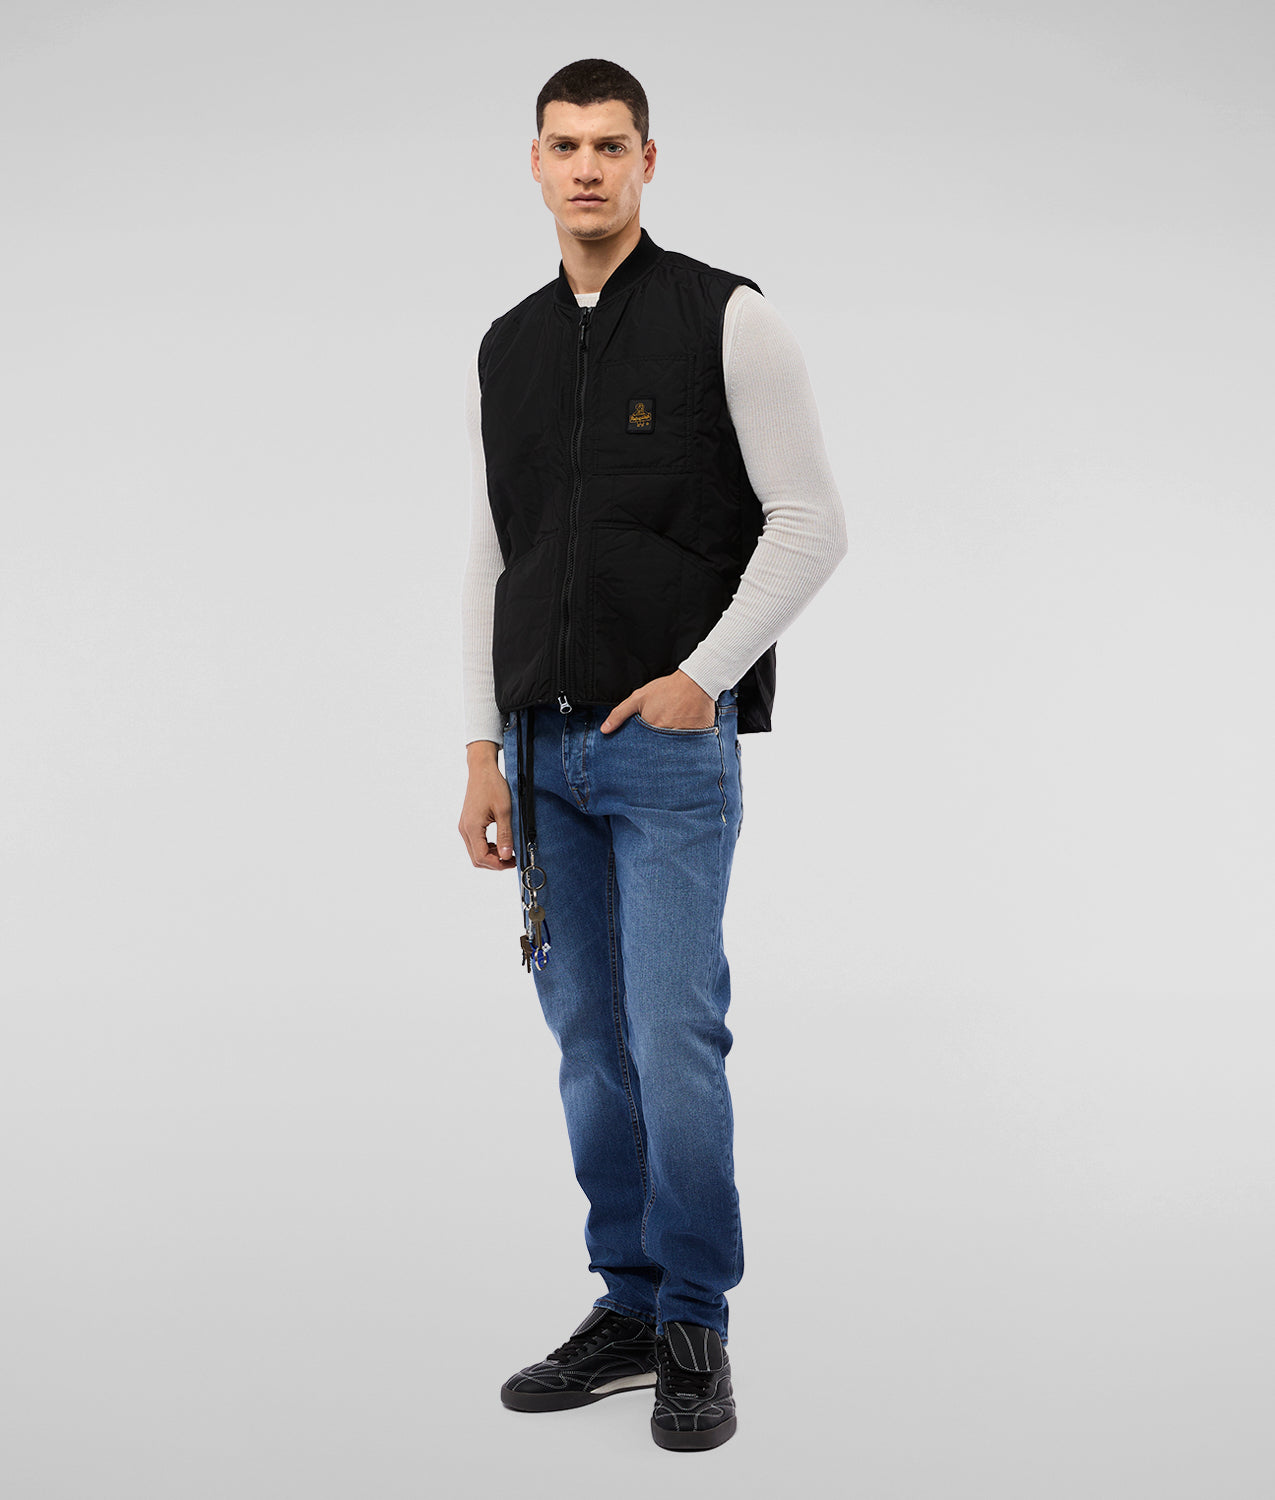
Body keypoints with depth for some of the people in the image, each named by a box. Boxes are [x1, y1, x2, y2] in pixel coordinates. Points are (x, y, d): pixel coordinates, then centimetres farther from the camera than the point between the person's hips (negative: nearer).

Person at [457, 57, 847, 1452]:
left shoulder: (725, 318, -5)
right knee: (589, 1039, 9)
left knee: (675, 1037, -8)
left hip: (672, 746, -5)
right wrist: (485, 749, 9)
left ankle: (697, 1332, 7)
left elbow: (810, 523, -7)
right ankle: (629, 1310, 21)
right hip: (545, 751, 6)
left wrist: (702, 675, -13)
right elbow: (488, 557, 14)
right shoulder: (504, 350, 12)